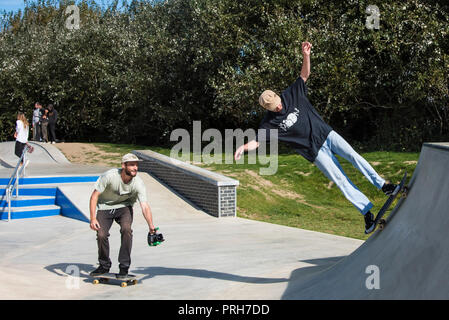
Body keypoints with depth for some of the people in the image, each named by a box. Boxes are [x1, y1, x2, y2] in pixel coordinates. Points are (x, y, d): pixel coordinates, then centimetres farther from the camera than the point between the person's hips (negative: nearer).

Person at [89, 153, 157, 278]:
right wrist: (93, 218, -28)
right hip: (105, 207, 0)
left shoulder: (138, 183, -23)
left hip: (124, 207, 1)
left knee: (126, 229, -26)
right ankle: (104, 266, 12)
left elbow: (145, 207, -29)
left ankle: (124, 266, -12)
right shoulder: (109, 176, -28)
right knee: (101, 235, -16)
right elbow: (94, 195, -20)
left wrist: (151, 226, -44)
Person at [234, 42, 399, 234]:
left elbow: (305, 74, 0)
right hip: (315, 150, -2)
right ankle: (367, 212, -5)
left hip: (325, 133, 3)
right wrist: (244, 147, -29)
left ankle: (382, 185, -10)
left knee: (353, 155, -17)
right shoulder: (269, 122, -7)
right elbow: (257, 141, -9)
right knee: (340, 179, -8)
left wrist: (306, 55, -16)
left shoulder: (291, 95, -1)